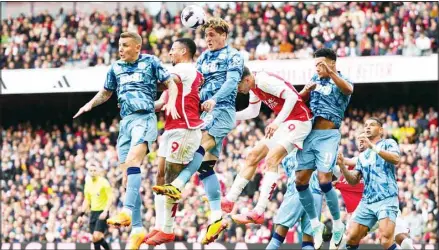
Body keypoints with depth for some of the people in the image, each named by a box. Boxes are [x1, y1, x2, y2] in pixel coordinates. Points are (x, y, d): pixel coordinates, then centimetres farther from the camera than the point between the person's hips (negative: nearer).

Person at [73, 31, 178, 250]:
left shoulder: (150, 62, 2)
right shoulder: (116, 68, 15)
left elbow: (171, 84, 4)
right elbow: (106, 92, 28)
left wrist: (171, 102, -14)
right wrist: (90, 104, 10)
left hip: (144, 118, -6)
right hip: (125, 121, 6)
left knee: (132, 161, -29)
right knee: (128, 175, 1)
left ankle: (127, 211, -40)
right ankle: (137, 228, 4)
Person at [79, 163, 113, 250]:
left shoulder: (103, 182, -10)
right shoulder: (88, 183, 9)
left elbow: (110, 198, -13)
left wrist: (105, 211, -24)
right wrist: (81, 215, 15)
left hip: (102, 213, -6)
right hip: (93, 212, 6)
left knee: (97, 236, -19)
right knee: (95, 239, 3)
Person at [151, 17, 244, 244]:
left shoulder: (233, 56, 0)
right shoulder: (203, 57, 21)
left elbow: (232, 82, -15)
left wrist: (214, 99, -31)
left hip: (222, 110, -7)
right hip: (205, 112, 7)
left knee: (200, 146, -29)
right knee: (204, 165, -1)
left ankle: (177, 185, -45)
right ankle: (217, 218, -2)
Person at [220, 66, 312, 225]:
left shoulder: (265, 81, -20)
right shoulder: (254, 87, 11)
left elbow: (292, 96, -26)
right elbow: (252, 111, 27)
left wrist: (277, 122, -28)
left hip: (298, 121, -11)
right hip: (284, 123, 11)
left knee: (271, 160, -22)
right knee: (252, 157, 11)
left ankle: (258, 213, -29)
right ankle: (230, 200, 14)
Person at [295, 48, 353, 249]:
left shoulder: (342, 80, 1)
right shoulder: (315, 79, 18)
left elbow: (348, 89, -24)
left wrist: (331, 73, -39)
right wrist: (307, 90, -10)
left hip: (328, 135, -6)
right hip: (309, 133, 6)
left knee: (324, 180, -16)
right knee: (300, 181, 0)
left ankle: (338, 224, 0)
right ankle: (315, 224, 14)